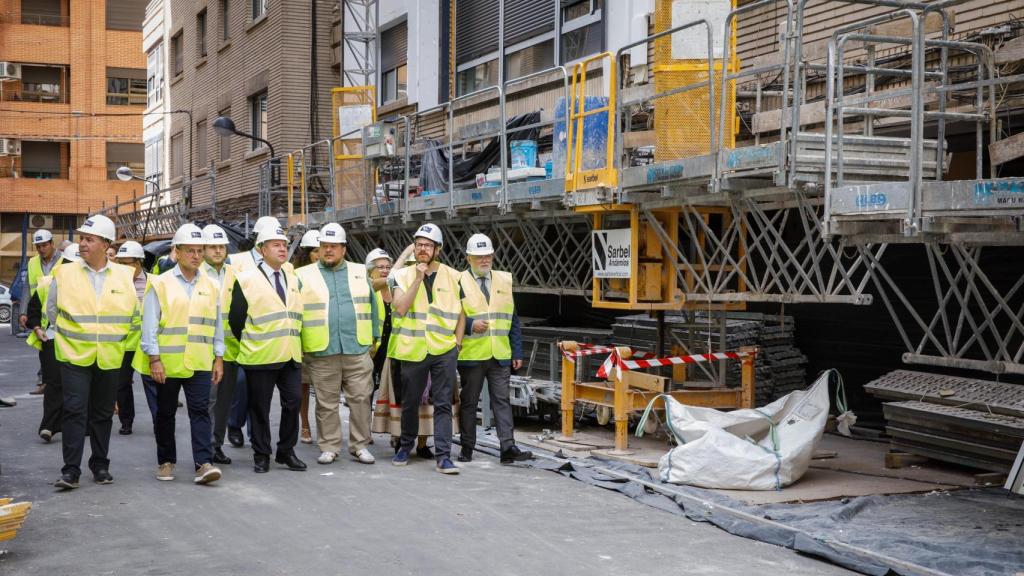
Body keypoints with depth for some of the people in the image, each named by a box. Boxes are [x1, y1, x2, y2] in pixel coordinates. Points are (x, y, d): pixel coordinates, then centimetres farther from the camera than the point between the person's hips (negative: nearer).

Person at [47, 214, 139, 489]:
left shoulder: (125, 276, 1)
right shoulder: (64, 274, -2)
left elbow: (133, 313, 11)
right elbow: (52, 311, 8)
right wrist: (71, 335, 11)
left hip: (109, 359, 2)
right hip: (74, 356, -1)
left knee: (103, 414, 10)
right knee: (74, 411, -8)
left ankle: (100, 466, 22)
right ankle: (71, 470, -4)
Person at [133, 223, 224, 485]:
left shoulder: (211, 287, 9)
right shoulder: (160, 284, -2)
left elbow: (217, 325, 13)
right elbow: (149, 325, -4)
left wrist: (219, 358, 8)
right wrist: (154, 359, -10)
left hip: (200, 363, 2)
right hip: (167, 363, -2)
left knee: (200, 411, -6)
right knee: (165, 414, 10)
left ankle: (204, 463, -9)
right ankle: (166, 462, 23)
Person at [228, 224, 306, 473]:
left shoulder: (294, 280, 15)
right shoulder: (247, 280, -3)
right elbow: (235, 318, -3)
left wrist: (295, 345, 13)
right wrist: (250, 345, 1)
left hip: (291, 356, 5)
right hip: (260, 357, -5)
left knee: (293, 403, 2)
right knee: (260, 408, 2)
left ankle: (286, 451, 15)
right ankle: (261, 455, 13)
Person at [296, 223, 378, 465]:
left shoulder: (361, 273, 12)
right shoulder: (304, 275, 6)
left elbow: (371, 307, 16)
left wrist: (373, 338, 12)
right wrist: (297, 346, 1)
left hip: (358, 349, 1)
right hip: (322, 352, -1)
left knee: (360, 398, 1)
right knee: (326, 403, 4)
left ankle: (359, 445, 11)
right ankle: (329, 447, 13)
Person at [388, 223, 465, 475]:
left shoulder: (453, 277, 4)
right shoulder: (403, 275, 1)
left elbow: (461, 313, 10)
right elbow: (400, 308, -13)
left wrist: (457, 342, 2)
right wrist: (418, 279, -16)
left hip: (444, 351, 0)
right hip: (413, 350, 0)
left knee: (443, 404, -2)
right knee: (410, 403, 12)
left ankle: (443, 455, -2)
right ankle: (406, 445, 32)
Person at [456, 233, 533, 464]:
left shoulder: (505, 281, 11)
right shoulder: (459, 282, -1)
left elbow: (513, 319, 12)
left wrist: (517, 352, 7)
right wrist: (470, 325, -19)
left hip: (500, 355, 3)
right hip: (471, 355, -2)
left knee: (502, 401, 0)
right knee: (468, 402, 7)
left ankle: (508, 448, -2)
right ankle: (467, 448, 16)